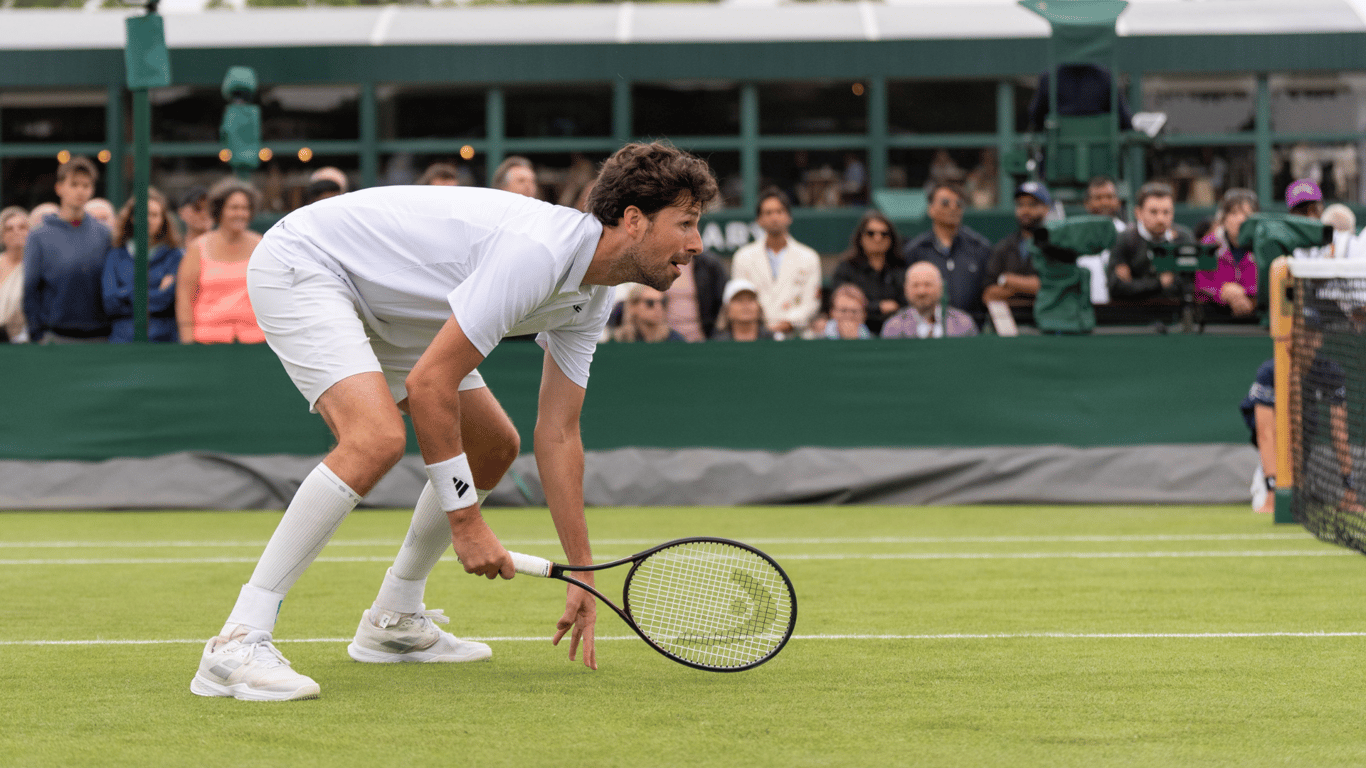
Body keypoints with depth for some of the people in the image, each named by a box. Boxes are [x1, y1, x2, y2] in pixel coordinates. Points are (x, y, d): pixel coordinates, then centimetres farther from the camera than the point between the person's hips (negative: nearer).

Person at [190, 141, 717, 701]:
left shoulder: (592, 298, 0)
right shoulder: (537, 254, -31)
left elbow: (557, 435, 5)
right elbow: (428, 384, -31)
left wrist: (582, 575, 3)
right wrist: (465, 518, -25)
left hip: (382, 311, 10)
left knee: (493, 445, 10)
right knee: (378, 438, -31)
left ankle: (393, 622, 25)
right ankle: (238, 645, -34)